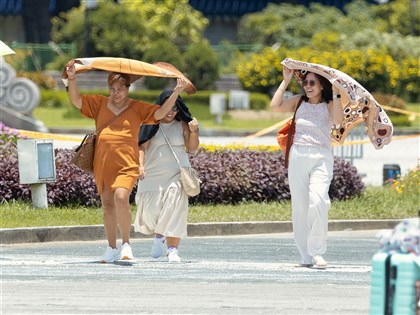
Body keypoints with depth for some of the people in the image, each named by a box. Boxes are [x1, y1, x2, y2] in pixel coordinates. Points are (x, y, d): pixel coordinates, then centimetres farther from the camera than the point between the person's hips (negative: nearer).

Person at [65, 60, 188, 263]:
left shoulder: (137, 108, 5)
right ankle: (112, 249, 17)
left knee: (121, 198, -23)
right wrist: (72, 79, -8)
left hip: (127, 164, -4)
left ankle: (126, 244, -9)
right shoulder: (99, 104, 12)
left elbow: (159, 113, -2)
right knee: (107, 205, 8)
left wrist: (175, 94, -13)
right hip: (102, 163, 4)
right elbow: (76, 101, 6)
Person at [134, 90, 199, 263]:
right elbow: (142, 146, -4)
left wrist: (193, 132, -13)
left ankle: (172, 250, -14)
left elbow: (192, 148, 5)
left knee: (174, 210, -13)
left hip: (177, 174, 0)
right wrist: (140, 165, -20)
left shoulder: (182, 125, 7)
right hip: (153, 175, 0)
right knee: (151, 208, -3)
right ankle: (159, 235, 30)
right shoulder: (151, 124, 3)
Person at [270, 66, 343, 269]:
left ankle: (317, 252, -15)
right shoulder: (299, 102, 12)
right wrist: (285, 81, 1)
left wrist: (336, 94, -16)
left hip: (321, 158, -3)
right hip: (298, 157, 3)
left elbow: (338, 120, -15)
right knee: (299, 206, 1)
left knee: (317, 202, -22)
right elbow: (275, 106, -1)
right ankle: (305, 256, 8)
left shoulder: (329, 105, 4)